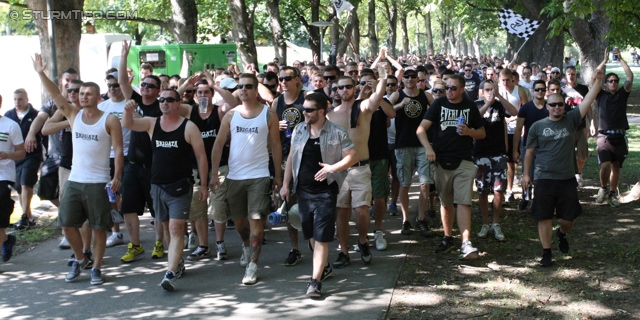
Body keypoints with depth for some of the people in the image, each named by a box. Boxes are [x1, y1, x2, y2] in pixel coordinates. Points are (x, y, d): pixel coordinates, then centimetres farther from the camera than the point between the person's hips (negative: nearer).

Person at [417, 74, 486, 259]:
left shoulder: (470, 107, 6)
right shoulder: (439, 104, 4)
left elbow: (482, 133, 13)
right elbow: (421, 129, -3)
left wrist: (470, 132, -9)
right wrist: (428, 148, -19)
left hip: (464, 162, -1)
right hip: (442, 161, 1)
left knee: (463, 202, -11)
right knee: (446, 203, 12)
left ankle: (466, 244, -15)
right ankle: (448, 238, 27)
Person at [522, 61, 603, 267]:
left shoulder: (571, 120, 2)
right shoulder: (537, 126, 1)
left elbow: (588, 100, -8)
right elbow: (529, 151, 5)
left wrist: (598, 79, -18)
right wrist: (526, 174, 1)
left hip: (567, 178, 1)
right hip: (544, 179, -1)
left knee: (569, 217, 8)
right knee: (544, 217, 2)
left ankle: (561, 234, 42)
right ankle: (546, 253, 13)